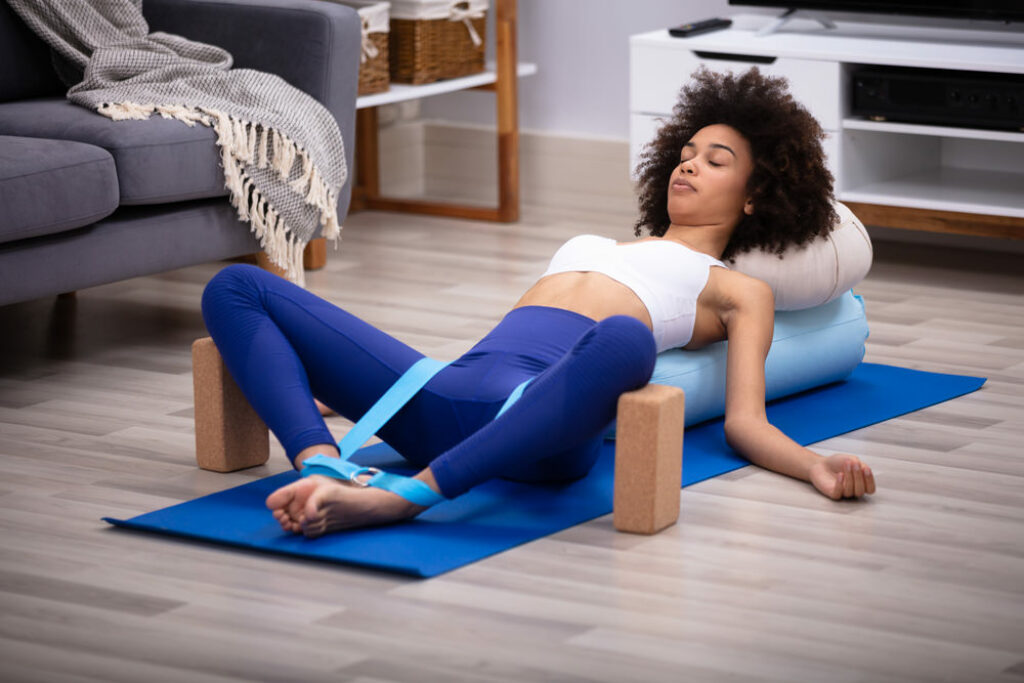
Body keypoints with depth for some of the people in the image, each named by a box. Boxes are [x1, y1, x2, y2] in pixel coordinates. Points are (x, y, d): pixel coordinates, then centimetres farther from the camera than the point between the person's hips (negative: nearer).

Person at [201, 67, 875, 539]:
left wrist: (816, 466, -12)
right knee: (237, 288, -6)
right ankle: (326, 469, -33)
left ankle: (401, 497, -47)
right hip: (449, 390, 6)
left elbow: (745, 421, 10)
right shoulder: (601, 245, 41)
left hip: (541, 409, -6)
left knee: (622, 340, -43)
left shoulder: (739, 291, 24)